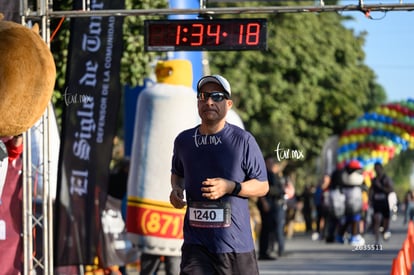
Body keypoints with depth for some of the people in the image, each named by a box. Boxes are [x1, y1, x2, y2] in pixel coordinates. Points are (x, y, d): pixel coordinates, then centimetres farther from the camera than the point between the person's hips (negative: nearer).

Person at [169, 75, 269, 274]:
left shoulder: (243, 140, -3)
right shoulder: (184, 140, 10)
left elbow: (262, 186, 2)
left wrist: (230, 187, -16)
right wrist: (176, 189, 7)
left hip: (236, 243, -2)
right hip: (196, 243, 2)